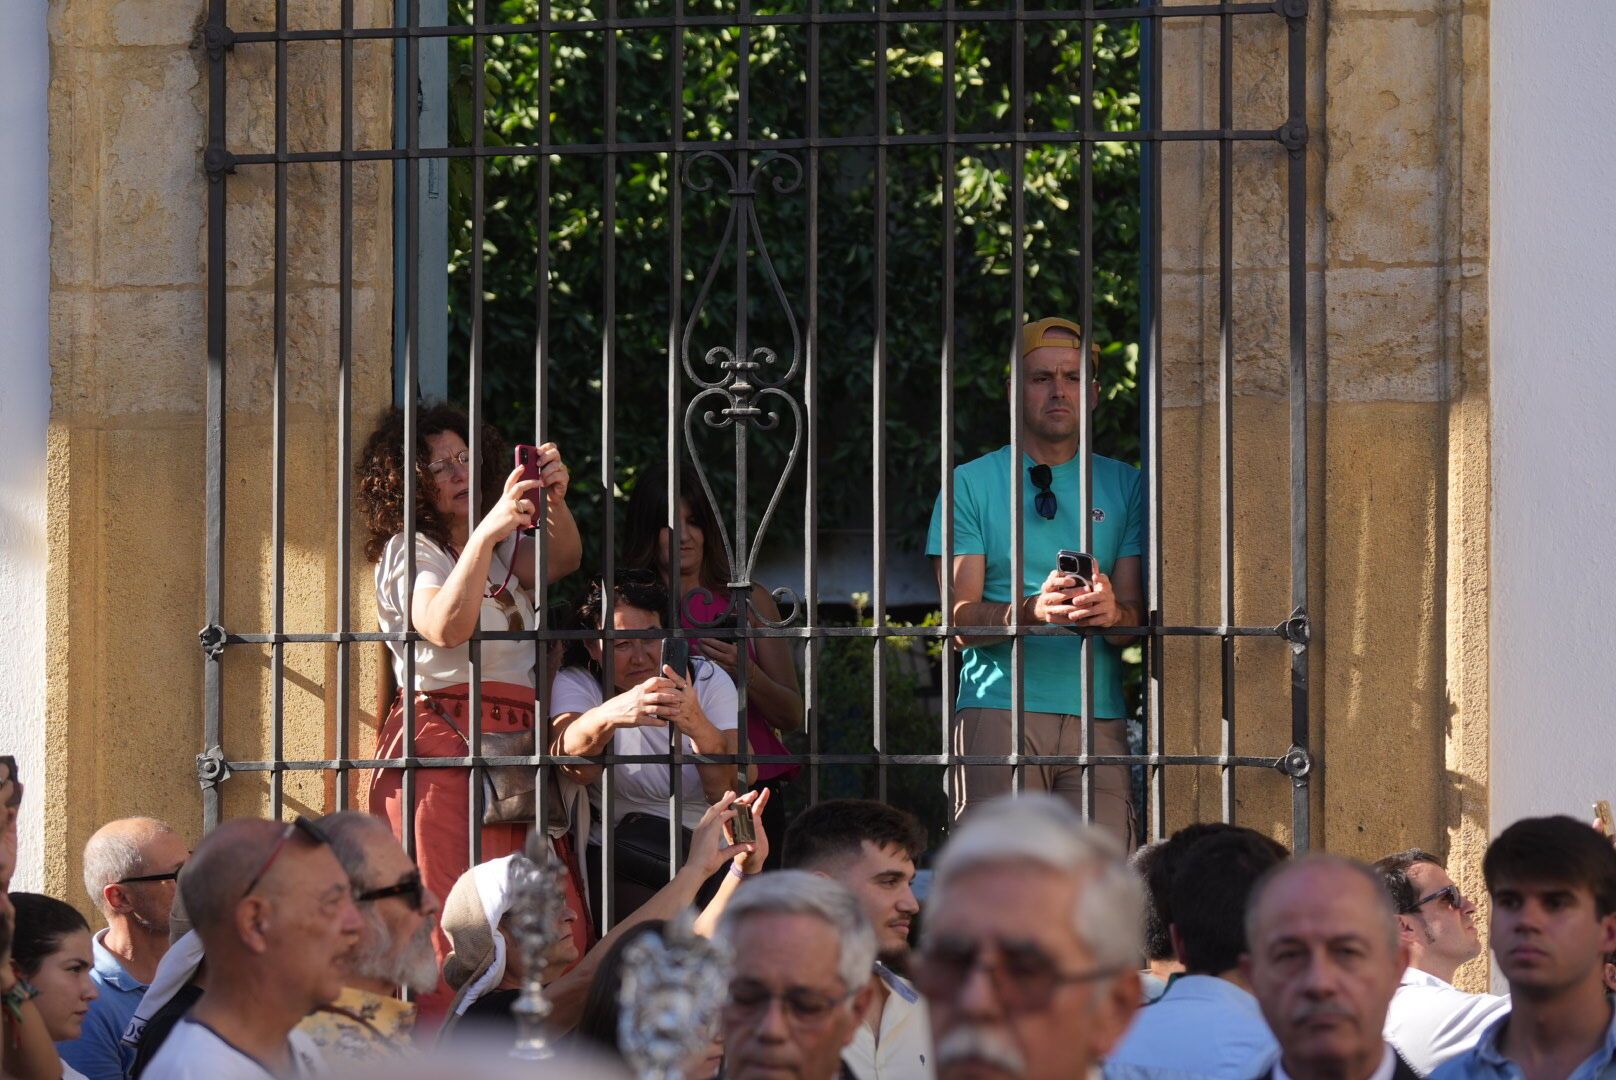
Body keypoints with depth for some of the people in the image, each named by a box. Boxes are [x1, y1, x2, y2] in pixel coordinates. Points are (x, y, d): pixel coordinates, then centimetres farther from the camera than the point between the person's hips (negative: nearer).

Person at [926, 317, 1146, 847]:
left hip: (1097, 718, 2)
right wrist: (1033, 610, -20)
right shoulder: (973, 483, 9)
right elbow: (959, 621, 1)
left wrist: (1112, 612, -17)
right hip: (999, 709, -2)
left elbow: (1138, 615, 9)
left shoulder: (1124, 485, 15)